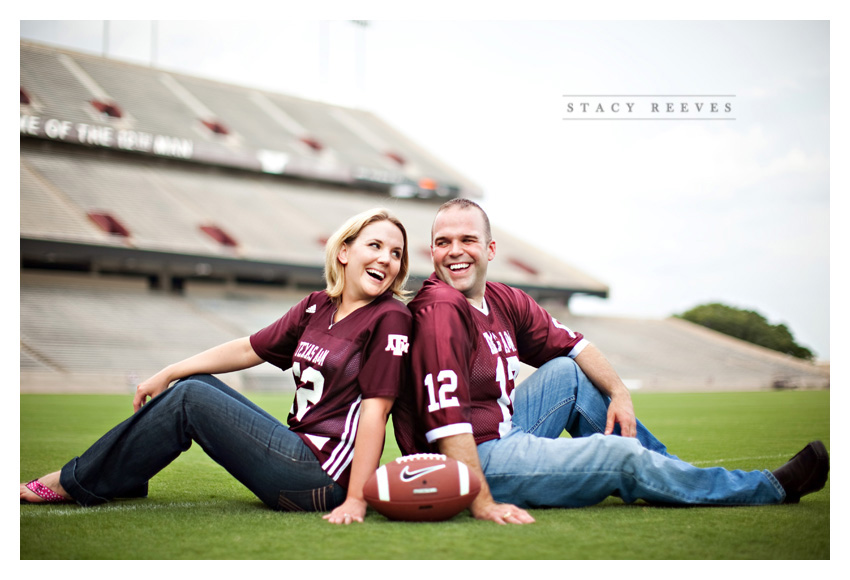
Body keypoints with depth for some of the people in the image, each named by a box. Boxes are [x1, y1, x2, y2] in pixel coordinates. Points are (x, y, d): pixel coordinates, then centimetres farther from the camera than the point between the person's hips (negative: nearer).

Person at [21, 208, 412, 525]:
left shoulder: (390, 319, -12)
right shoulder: (317, 307, 10)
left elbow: (375, 410, -18)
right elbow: (248, 349, 16)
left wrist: (356, 500, -22)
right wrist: (168, 375, 15)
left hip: (322, 480, -7)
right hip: (298, 451, 7)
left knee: (190, 399, -7)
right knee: (194, 384, 10)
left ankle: (76, 484, 5)